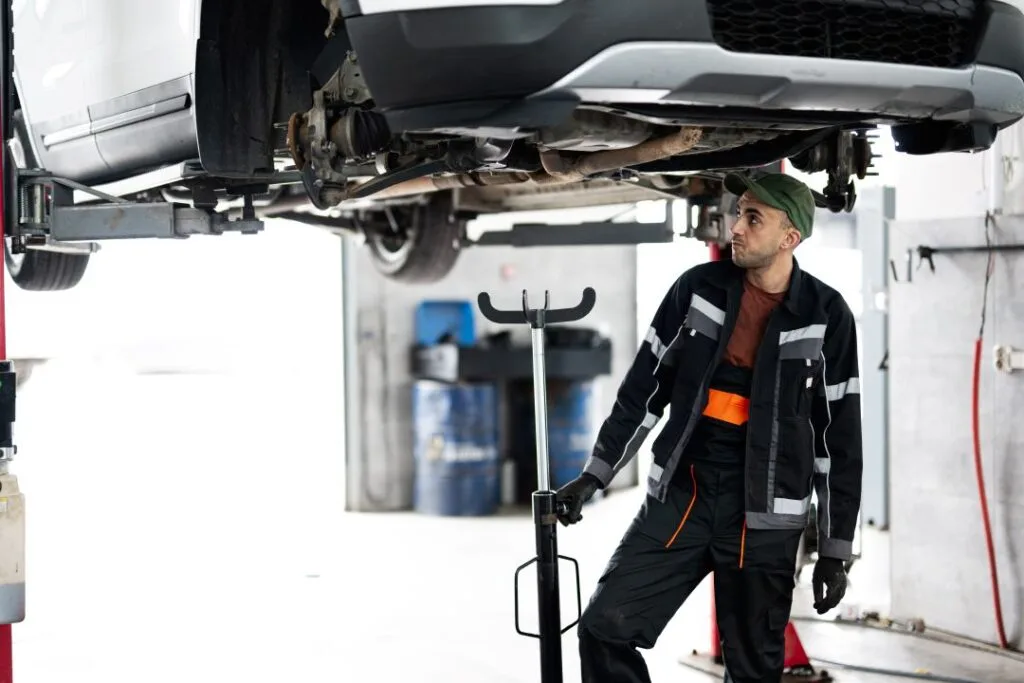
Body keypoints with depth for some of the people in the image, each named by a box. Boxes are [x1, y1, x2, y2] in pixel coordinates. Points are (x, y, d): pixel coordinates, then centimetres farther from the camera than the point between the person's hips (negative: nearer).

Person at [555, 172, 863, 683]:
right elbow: (643, 390, 8)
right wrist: (594, 475, 4)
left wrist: (835, 549, 0)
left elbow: (840, 436, 0)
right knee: (605, 627, -6)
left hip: (764, 515, -2)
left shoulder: (826, 316, -4)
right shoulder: (698, 289, 1)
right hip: (678, 497, 2)